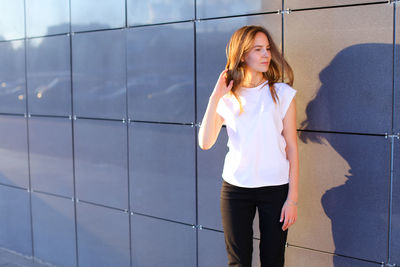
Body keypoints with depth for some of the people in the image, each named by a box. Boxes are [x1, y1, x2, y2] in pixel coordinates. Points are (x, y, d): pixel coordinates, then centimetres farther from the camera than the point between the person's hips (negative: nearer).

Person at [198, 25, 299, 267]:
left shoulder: (282, 93, -1)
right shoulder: (228, 98, 3)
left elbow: (292, 147, -2)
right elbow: (205, 143, -7)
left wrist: (292, 198, -6)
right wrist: (215, 98, -12)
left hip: (275, 187, -1)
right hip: (235, 187, 1)